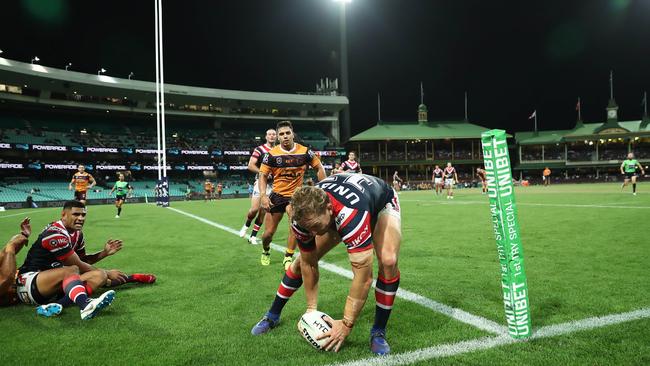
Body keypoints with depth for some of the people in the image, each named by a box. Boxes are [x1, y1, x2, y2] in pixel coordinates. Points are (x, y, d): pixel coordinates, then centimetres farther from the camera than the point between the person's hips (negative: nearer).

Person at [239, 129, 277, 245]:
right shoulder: (259, 149, -5)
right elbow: (250, 166, -11)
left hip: (272, 184, 4)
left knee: (263, 212, 3)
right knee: (254, 209, -13)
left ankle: (253, 236, 12)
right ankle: (246, 226, 18)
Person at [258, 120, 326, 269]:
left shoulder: (305, 152, -8)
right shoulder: (271, 154, -10)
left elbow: (319, 168, 4)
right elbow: (262, 175, -4)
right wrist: (263, 195, -17)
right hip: (276, 195, 1)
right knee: (268, 232, 5)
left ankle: (288, 258, -4)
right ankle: (265, 252, 39)